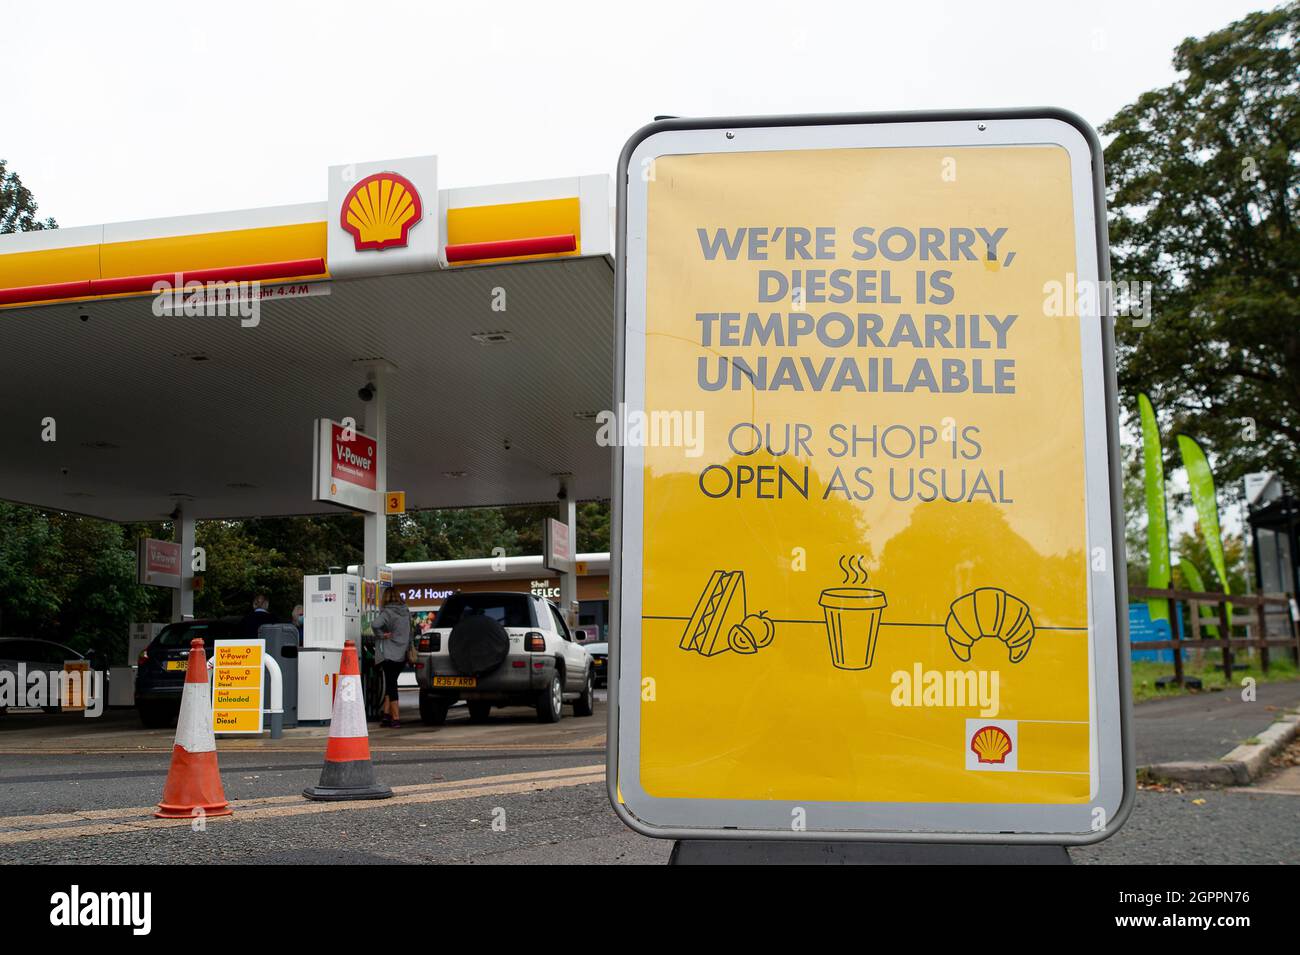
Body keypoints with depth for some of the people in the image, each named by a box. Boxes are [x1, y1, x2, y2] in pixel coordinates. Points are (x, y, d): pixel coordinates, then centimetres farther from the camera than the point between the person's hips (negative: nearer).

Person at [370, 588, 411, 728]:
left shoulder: (387, 612, -12)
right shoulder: (406, 612, 7)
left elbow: (375, 624, -30)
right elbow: (410, 633, 15)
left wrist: (381, 634, -15)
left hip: (389, 654, -6)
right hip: (402, 655, 6)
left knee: (391, 685, -1)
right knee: (391, 683, 16)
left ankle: (396, 719, -3)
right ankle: (386, 714, 13)